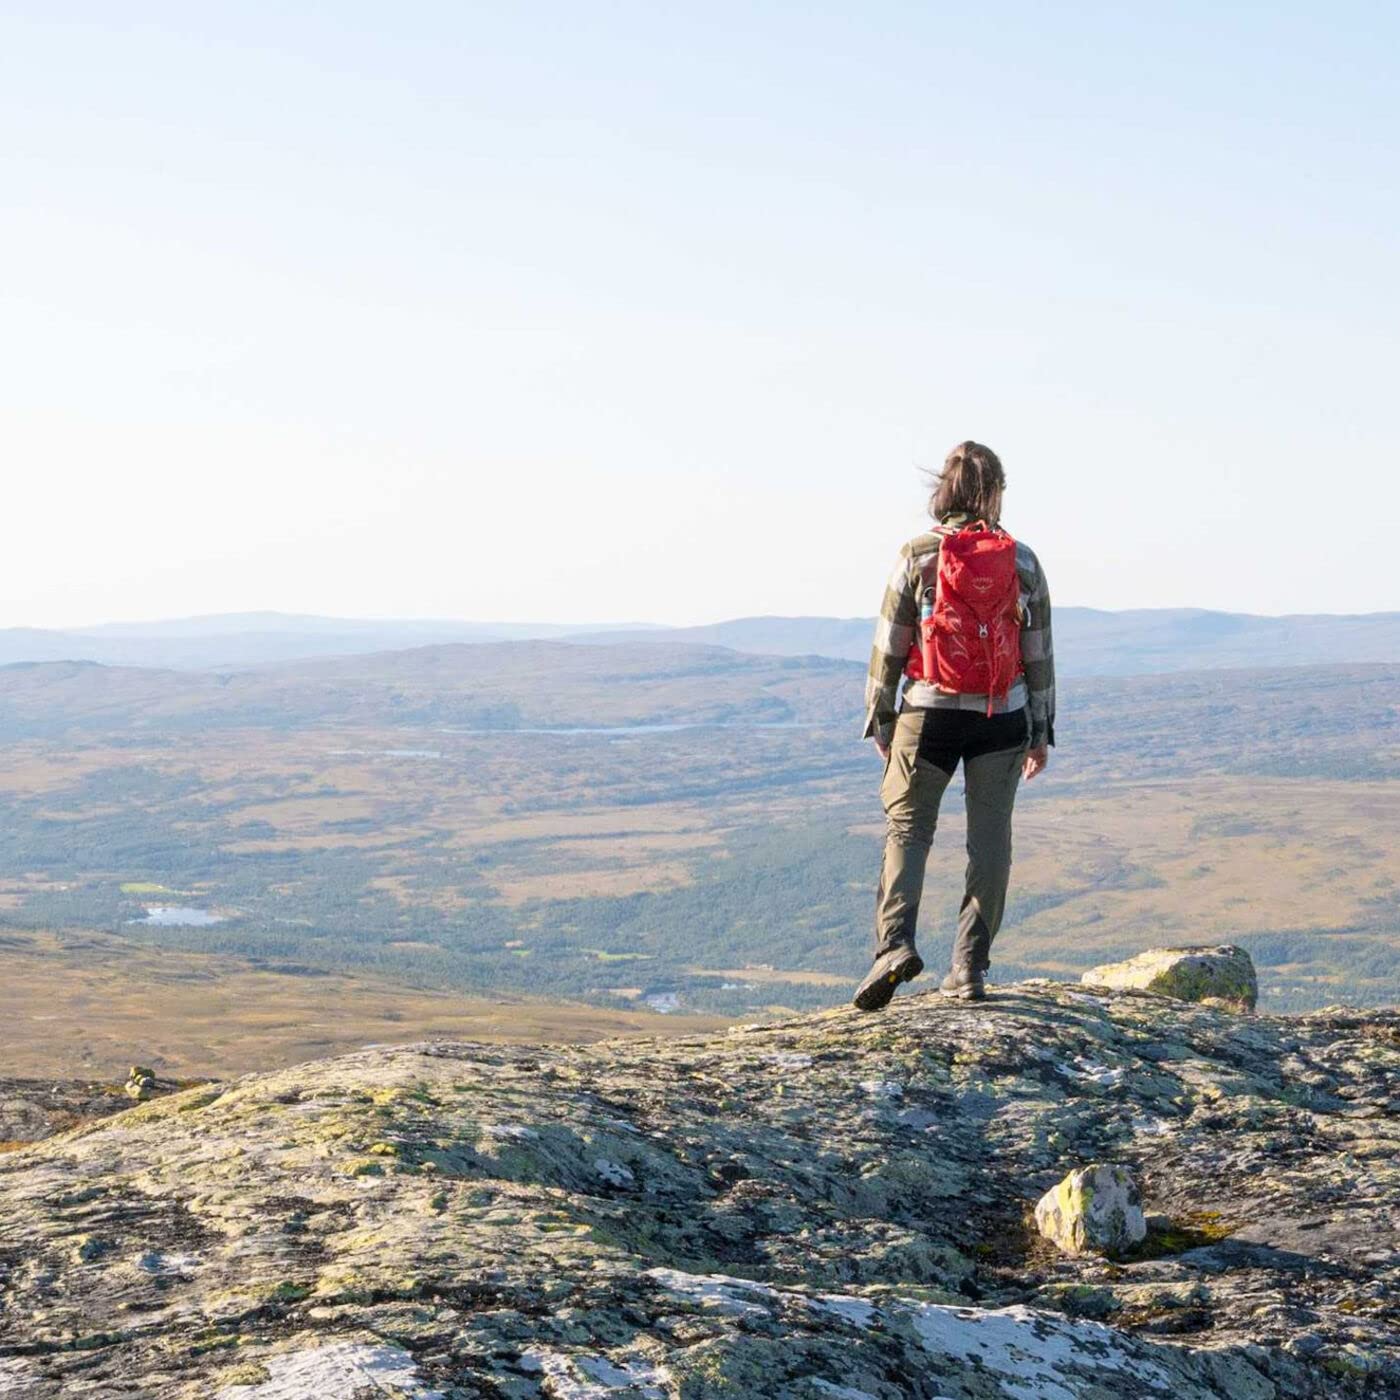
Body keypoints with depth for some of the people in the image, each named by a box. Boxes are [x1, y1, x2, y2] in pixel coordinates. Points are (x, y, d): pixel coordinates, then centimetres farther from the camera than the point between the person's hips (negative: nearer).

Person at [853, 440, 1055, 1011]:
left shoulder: (917, 556, -4)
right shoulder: (1022, 562, 1)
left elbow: (889, 647, -2)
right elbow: (1039, 653, 5)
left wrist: (880, 719, 8)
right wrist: (1041, 732, 13)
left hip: (929, 713, -1)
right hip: (1003, 717, 1)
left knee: (907, 828, 6)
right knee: (990, 838, 9)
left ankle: (894, 942, -14)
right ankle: (970, 966, 8)